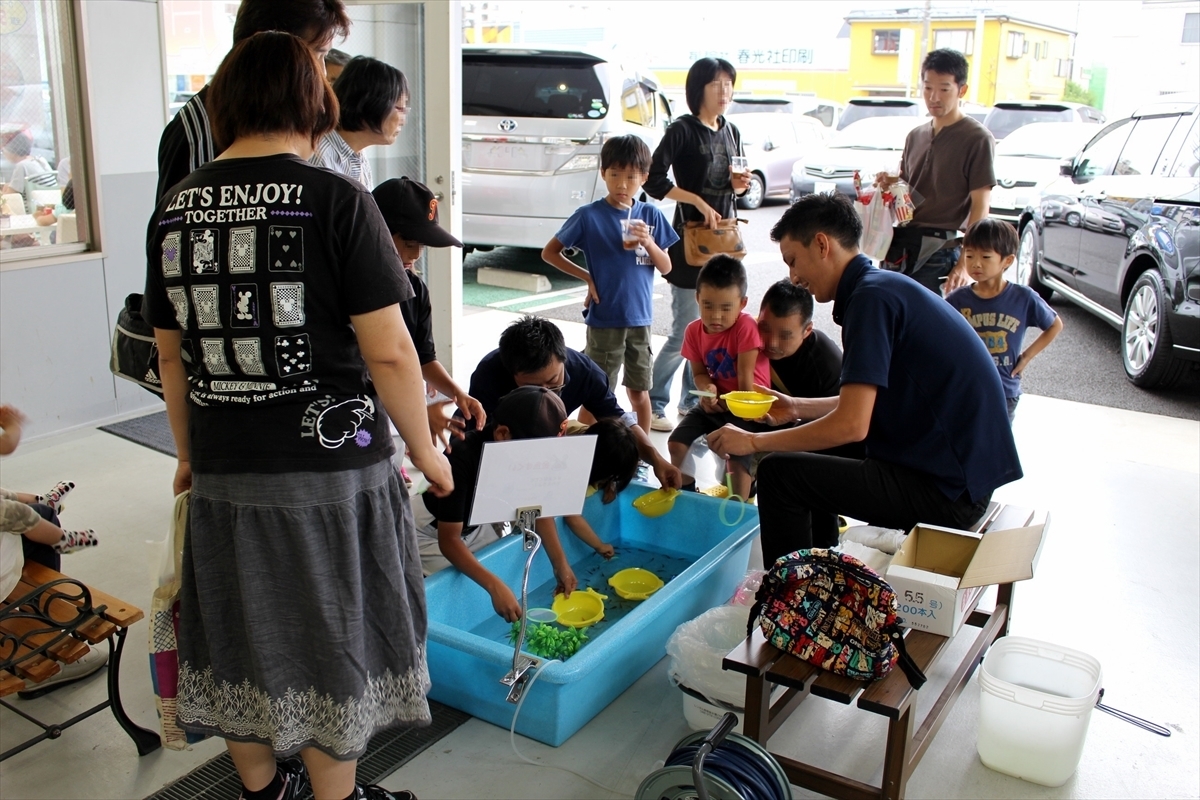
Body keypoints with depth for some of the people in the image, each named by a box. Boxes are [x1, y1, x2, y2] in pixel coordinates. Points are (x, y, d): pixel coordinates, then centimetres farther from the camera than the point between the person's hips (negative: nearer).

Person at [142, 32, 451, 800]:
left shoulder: (175, 210, 2)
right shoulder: (337, 200, -13)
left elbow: (172, 355, 9)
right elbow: (389, 352, -15)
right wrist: (426, 450, -1)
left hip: (223, 471, 5)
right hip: (330, 468, -4)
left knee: (242, 636, 21)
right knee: (330, 645, 13)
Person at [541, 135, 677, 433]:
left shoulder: (651, 215, 2)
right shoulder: (589, 215, -7)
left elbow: (666, 268, 3)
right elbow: (549, 252, -1)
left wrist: (648, 243, -16)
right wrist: (587, 276, -8)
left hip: (640, 318, 3)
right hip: (604, 319, -3)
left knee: (639, 391, 13)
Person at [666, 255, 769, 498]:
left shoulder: (746, 327, -22)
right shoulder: (694, 331, -5)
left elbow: (746, 377, -20)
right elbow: (699, 372, 3)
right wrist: (707, 388, -19)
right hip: (714, 403, 6)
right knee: (677, 443, 2)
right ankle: (685, 493, 26)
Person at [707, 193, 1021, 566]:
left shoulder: (873, 297, -18)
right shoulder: (886, 286, 11)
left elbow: (852, 424, -23)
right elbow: (867, 403, 20)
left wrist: (754, 441, -13)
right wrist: (796, 408, 18)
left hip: (947, 491, -10)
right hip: (957, 471, 10)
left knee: (780, 472, -12)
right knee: (812, 454, 23)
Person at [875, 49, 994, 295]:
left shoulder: (977, 139, -6)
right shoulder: (915, 136, 15)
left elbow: (980, 206, -10)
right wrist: (890, 183, 1)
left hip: (941, 251, -6)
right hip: (901, 246, 6)